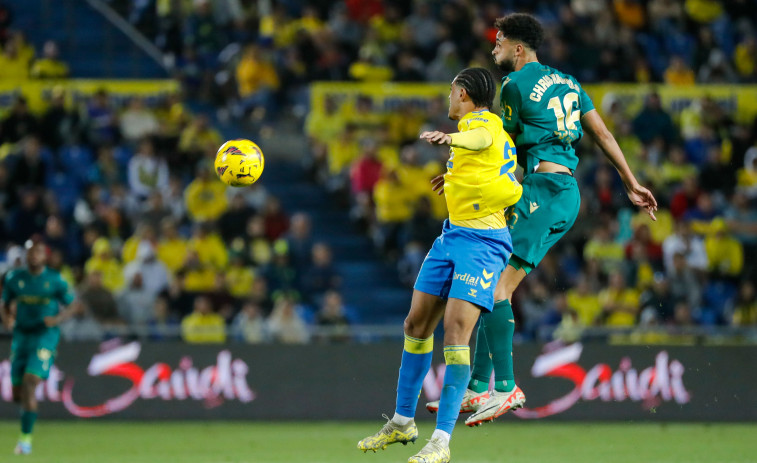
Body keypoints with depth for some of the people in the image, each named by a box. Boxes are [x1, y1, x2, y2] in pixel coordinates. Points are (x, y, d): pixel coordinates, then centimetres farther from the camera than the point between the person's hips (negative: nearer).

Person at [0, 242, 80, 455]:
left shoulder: (55, 279, -5)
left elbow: (72, 305, 3)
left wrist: (59, 318, -16)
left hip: (46, 335, -4)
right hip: (22, 335, 4)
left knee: (29, 383, -18)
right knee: (17, 394, 4)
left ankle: (26, 437, -12)